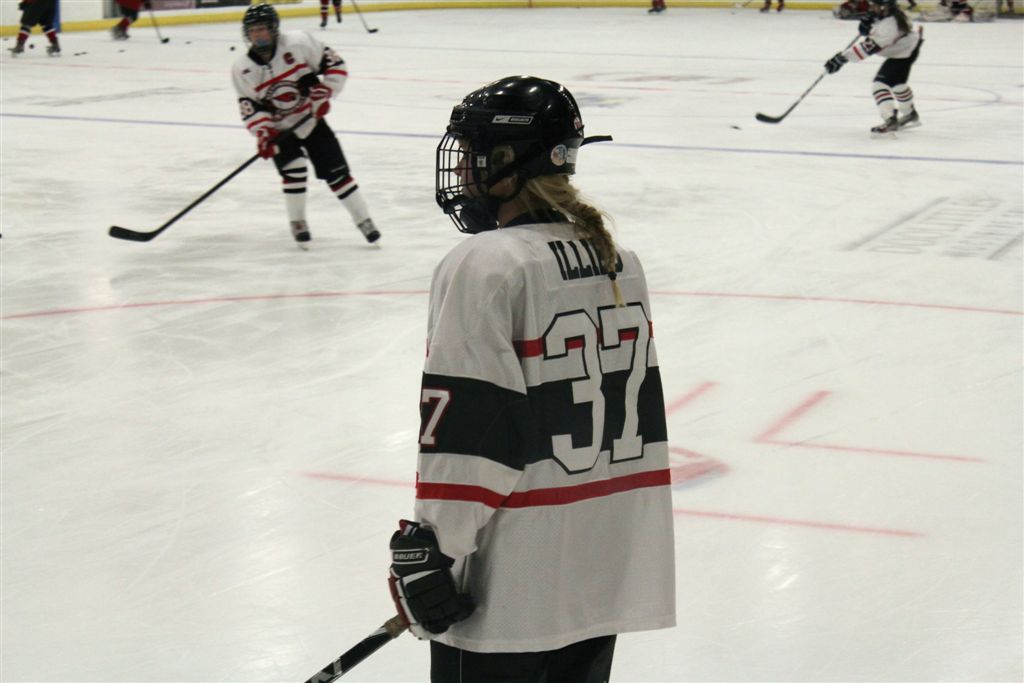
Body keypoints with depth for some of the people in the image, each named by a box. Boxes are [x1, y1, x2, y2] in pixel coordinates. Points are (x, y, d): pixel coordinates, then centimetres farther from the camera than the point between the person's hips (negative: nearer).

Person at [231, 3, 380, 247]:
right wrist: (262, 133, -25)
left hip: (311, 119, 0)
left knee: (336, 171, -2)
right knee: (293, 170, -17)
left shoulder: (298, 43, -19)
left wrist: (322, 94, -20)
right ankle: (298, 223, 4)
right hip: (278, 129, 1)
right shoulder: (242, 69, -12)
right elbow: (250, 107, -11)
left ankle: (363, 220, 9)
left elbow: (334, 64, -13)